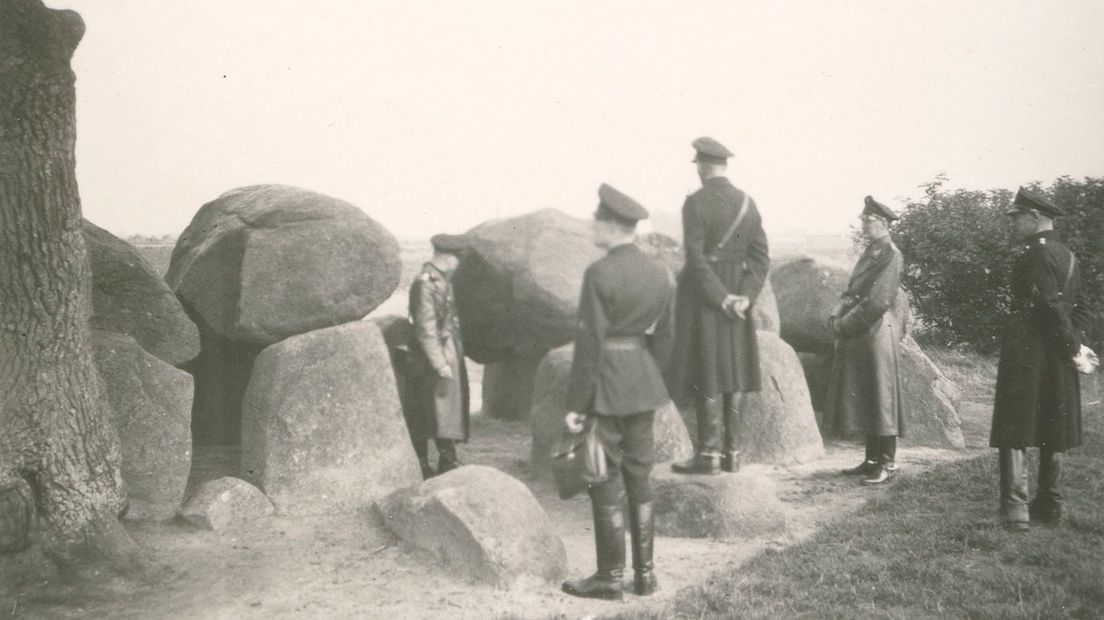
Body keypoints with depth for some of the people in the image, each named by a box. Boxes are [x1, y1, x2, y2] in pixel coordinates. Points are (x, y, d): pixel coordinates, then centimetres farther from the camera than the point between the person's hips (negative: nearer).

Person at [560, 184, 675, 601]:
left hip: (605, 385, -7)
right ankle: (645, 573, 22)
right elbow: (663, 336, 11)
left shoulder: (600, 273, -17)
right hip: (643, 385, 7)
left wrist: (576, 404, -12)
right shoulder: (660, 274, 5)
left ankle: (610, 578, 13)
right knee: (640, 478, 15)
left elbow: (589, 343, -17)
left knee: (606, 483, 4)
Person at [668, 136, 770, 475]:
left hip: (702, 296, -6)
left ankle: (709, 454, 1)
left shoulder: (695, 203, -12)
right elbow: (761, 257, 2)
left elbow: (696, 259, -19)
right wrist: (745, 297, -6)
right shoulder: (747, 203, 6)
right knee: (732, 374, 10)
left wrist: (722, 299, -15)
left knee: (707, 375, -2)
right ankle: (732, 452, 15)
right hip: (736, 295, 6)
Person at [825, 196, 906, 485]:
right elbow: (853, 290, 17)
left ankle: (886, 463, 8)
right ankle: (872, 459, 22)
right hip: (858, 335, 9)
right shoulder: (869, 252, 15)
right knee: (863, 398, 13)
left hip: (876, 334, -9)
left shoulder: (891, 256, -13)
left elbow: (877, 302, -19)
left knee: (880, 397, -1)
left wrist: (845, 325, -14)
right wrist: (838, 314, -1)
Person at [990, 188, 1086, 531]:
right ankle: (1049, 506, 20)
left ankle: (1015, 509, -11)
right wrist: (1074, 345, 11)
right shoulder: (1067, 254, 14)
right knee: (1053, 431, 13)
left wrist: (1073, 347, -12)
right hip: (1056, 353, 9)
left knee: (1014, 429, -6)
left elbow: (1053, 307, -18)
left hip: (1026, 350, -9)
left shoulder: (1036, 254, -14)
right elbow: (1075, 304, 13)